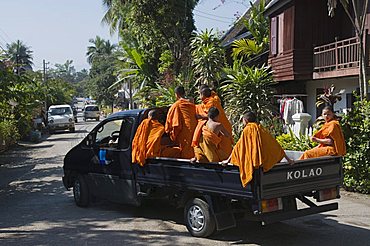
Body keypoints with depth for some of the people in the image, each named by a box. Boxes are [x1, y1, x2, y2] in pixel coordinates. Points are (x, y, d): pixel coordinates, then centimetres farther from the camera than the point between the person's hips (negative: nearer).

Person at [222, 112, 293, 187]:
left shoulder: (247, 130, -1)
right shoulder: (262, 129, 13)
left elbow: (238, 147, -2)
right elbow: (275, 145, 14)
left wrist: (228, 160, 5)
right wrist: (287, 159, 18)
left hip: (255, 163, -6)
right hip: (267, 163, 6)